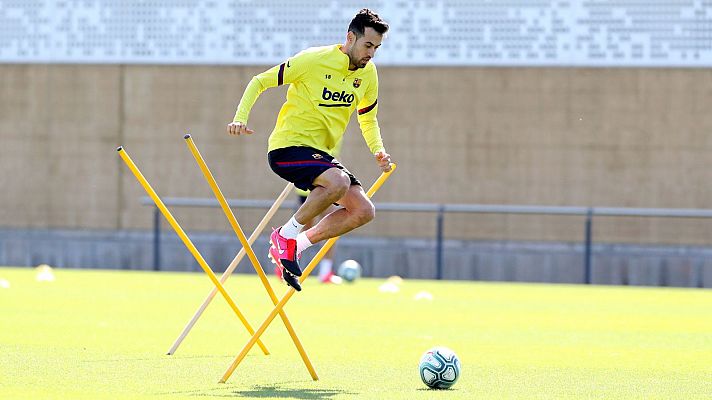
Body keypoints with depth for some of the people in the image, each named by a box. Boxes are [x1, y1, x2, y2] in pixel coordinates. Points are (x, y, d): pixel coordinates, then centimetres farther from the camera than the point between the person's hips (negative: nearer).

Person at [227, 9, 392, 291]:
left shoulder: (368, 74, 5)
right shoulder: (314, 60, -14)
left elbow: (368, 120, 21)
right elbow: (259, 82, -6)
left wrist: (378, 151, 2)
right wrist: (240, 118, -20)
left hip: (320, 155, 7)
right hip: (288, 147, -7)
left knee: (363, 211, -6)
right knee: (338, 181, -33)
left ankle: (296, 245, 7)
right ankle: (286, 235, -14)